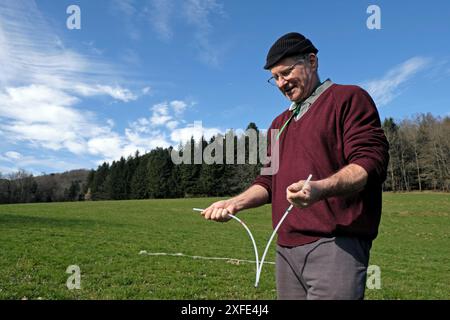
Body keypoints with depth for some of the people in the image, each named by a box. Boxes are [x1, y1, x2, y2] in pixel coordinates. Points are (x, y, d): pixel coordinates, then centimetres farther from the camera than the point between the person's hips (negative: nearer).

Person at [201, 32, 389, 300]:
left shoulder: (349, 98, 1)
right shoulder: (280, 123, 23)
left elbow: (370, 161, -12)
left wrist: (320, 188, -30)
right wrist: (235, 203, 3)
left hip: (335, 245, -6)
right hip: (286, 249, 7)